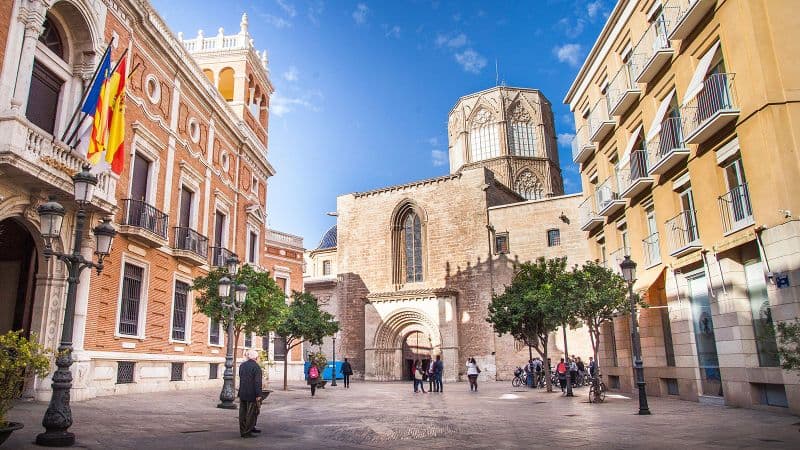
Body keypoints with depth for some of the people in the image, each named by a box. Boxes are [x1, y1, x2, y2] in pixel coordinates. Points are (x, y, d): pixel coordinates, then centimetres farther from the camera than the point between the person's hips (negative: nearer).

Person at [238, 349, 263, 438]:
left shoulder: (242, 365, 8)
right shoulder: (256, 367, -14)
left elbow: (240, 379, 16)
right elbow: (257, 382, -18)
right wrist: (258, 395, -17)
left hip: (242, 394, 7)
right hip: (252, 394, -7)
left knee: (243, 413, 12)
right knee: (251, 413, 2)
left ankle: (242, 431, 18)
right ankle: (247, 432, 4)